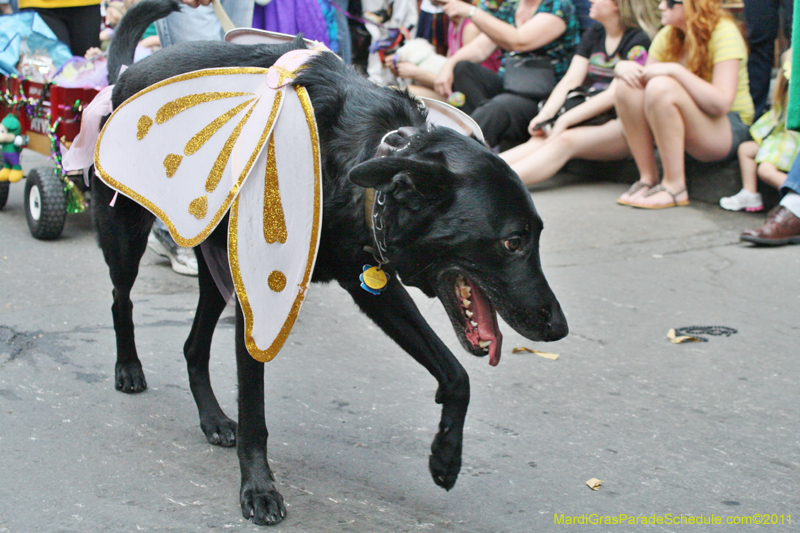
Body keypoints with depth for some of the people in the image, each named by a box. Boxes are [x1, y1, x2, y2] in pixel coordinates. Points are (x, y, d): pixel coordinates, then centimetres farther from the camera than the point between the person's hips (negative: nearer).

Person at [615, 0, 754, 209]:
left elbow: (721, 104, -25)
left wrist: (675, 70, -28)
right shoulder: (667, 36, 5)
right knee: (627, 87, -16)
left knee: (661, 87, -31)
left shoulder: (724, 32, -15)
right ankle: (648, 178, -12)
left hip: (728, 131, -7)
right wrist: (634, 74, -16)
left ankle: (675, 187, -24)